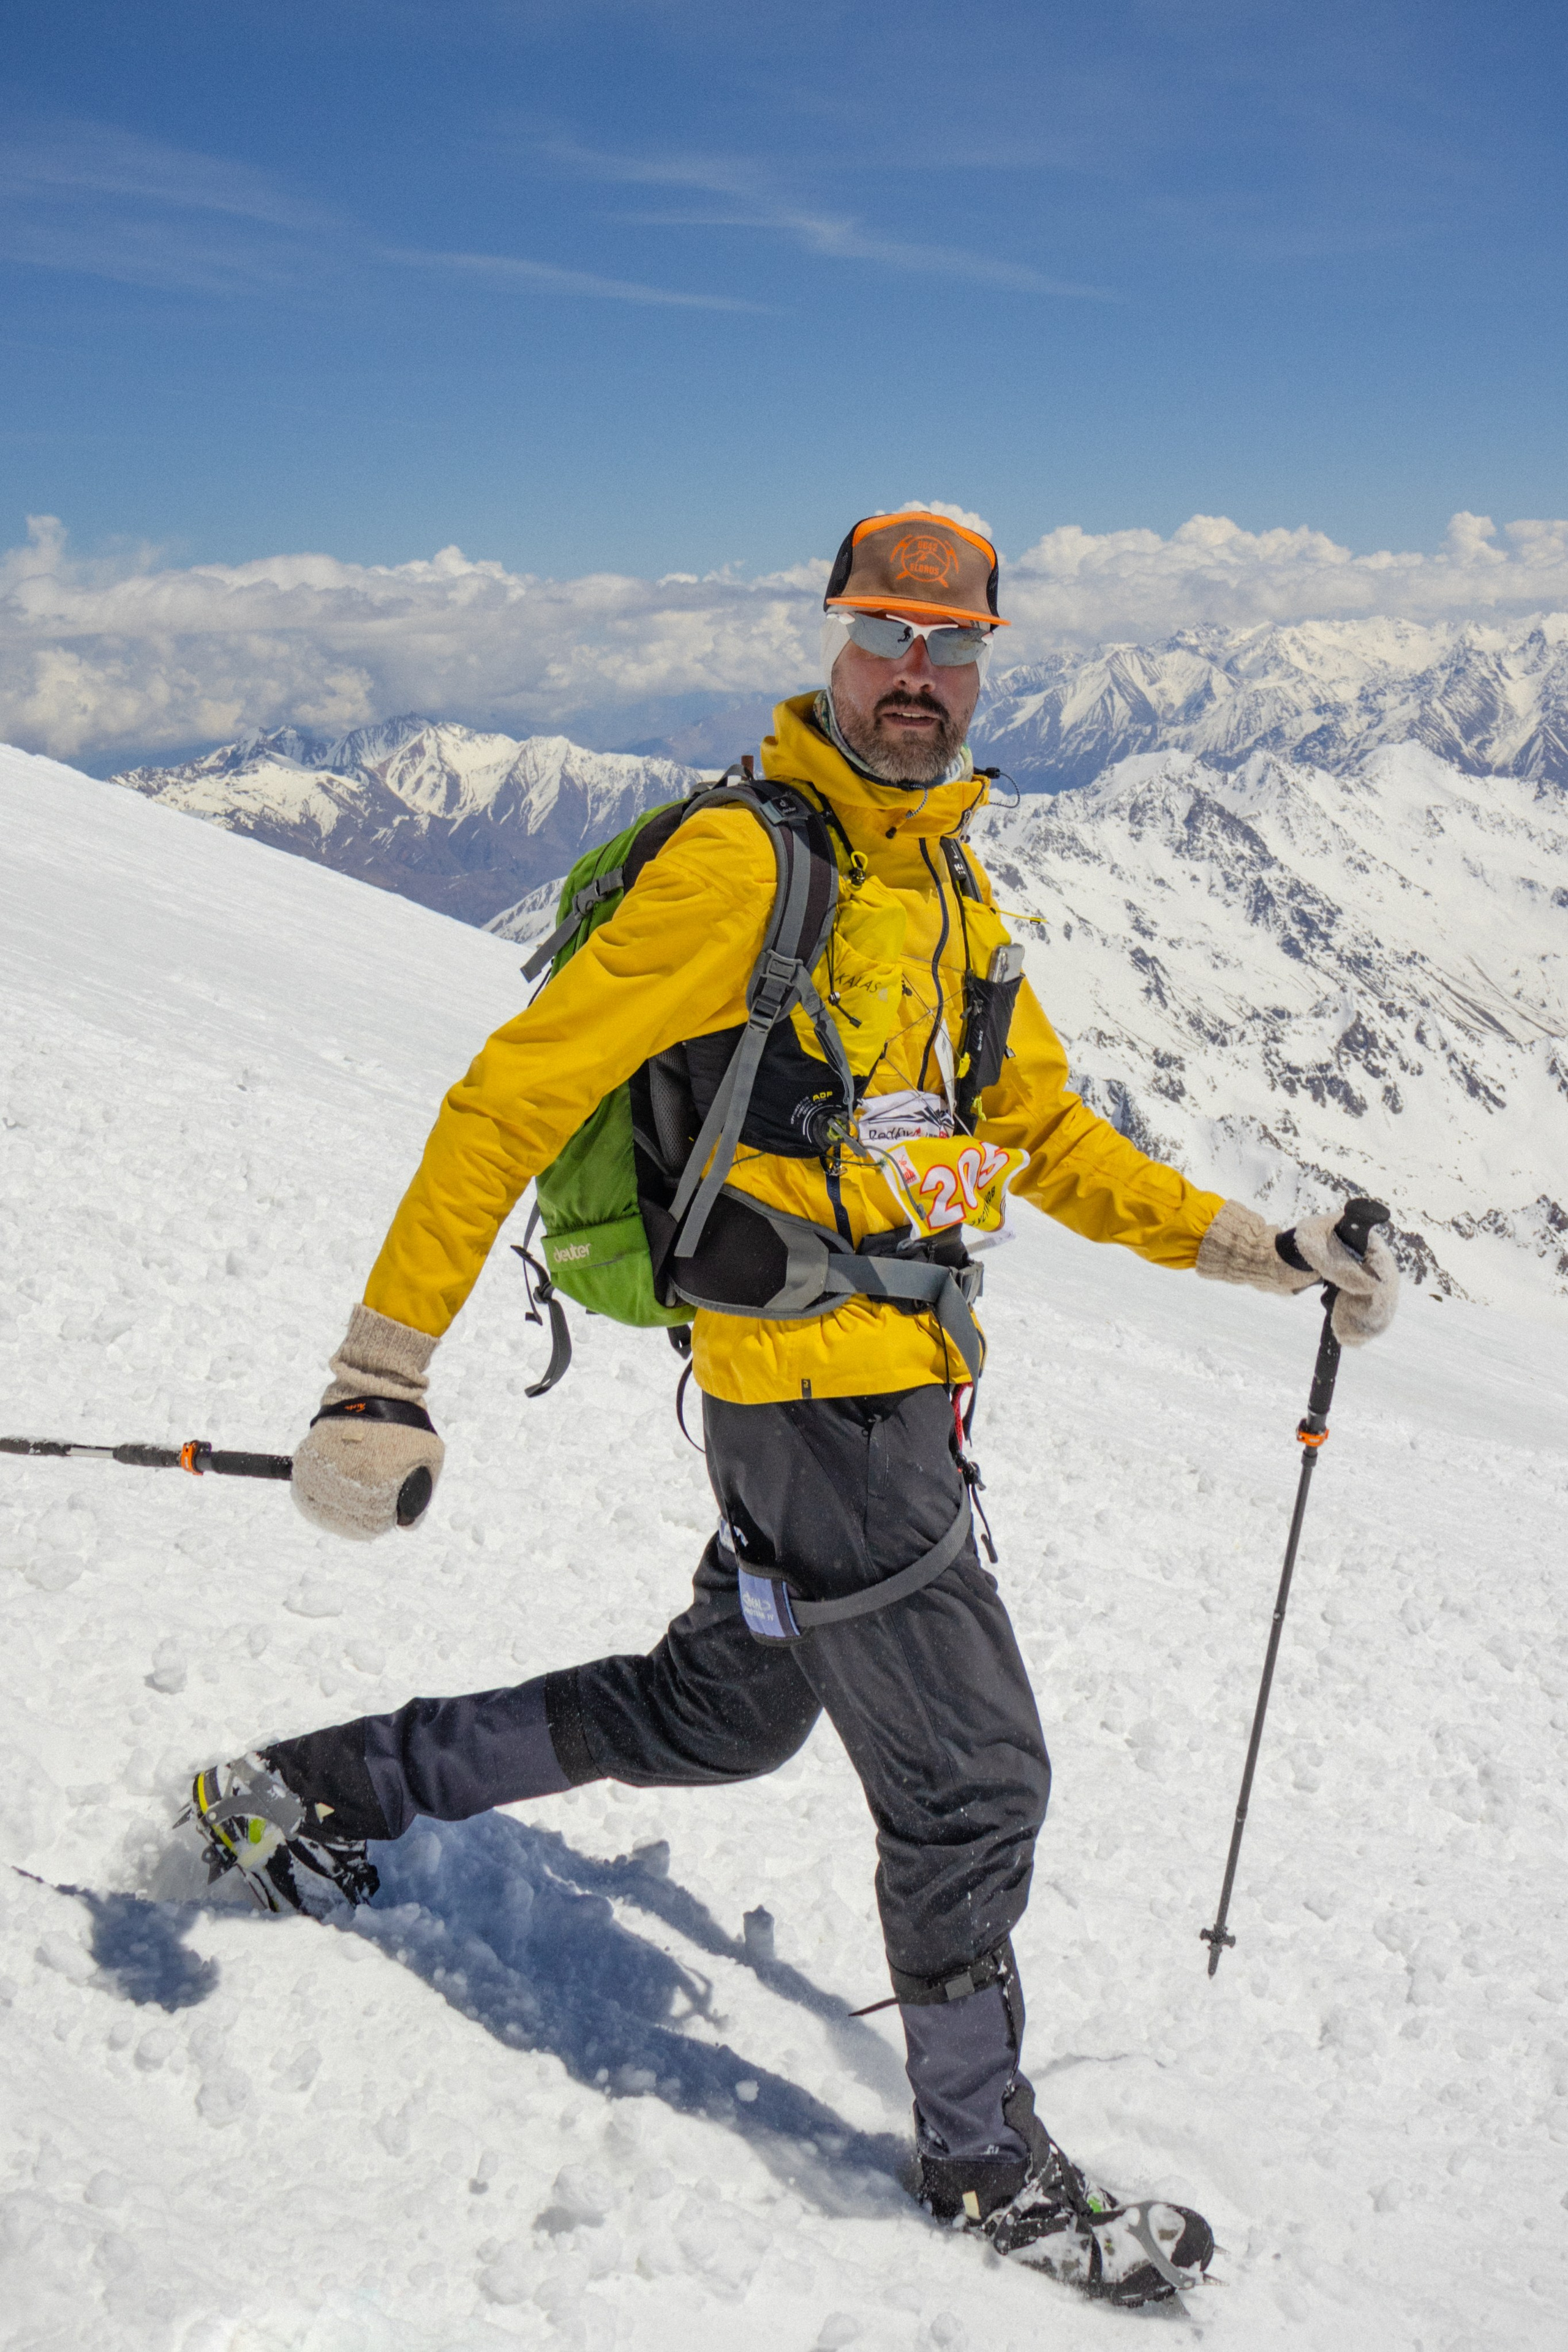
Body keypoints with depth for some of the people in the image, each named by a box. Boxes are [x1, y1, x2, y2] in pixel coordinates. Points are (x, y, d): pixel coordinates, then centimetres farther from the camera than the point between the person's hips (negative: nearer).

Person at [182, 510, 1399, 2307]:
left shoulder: (951, 895, 13)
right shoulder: (745, 862, -14)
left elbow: (1048, 1138, 20)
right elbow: (516, 1094, -17)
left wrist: (1258, 1250, 12)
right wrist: (383, 1369, -23)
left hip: (897, 1391, 9)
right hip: (818, 1398, -9)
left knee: (715, 1718, 22)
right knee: (973, 1777, 1)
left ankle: (311, 1789, 37)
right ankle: (987, 2160, 26)